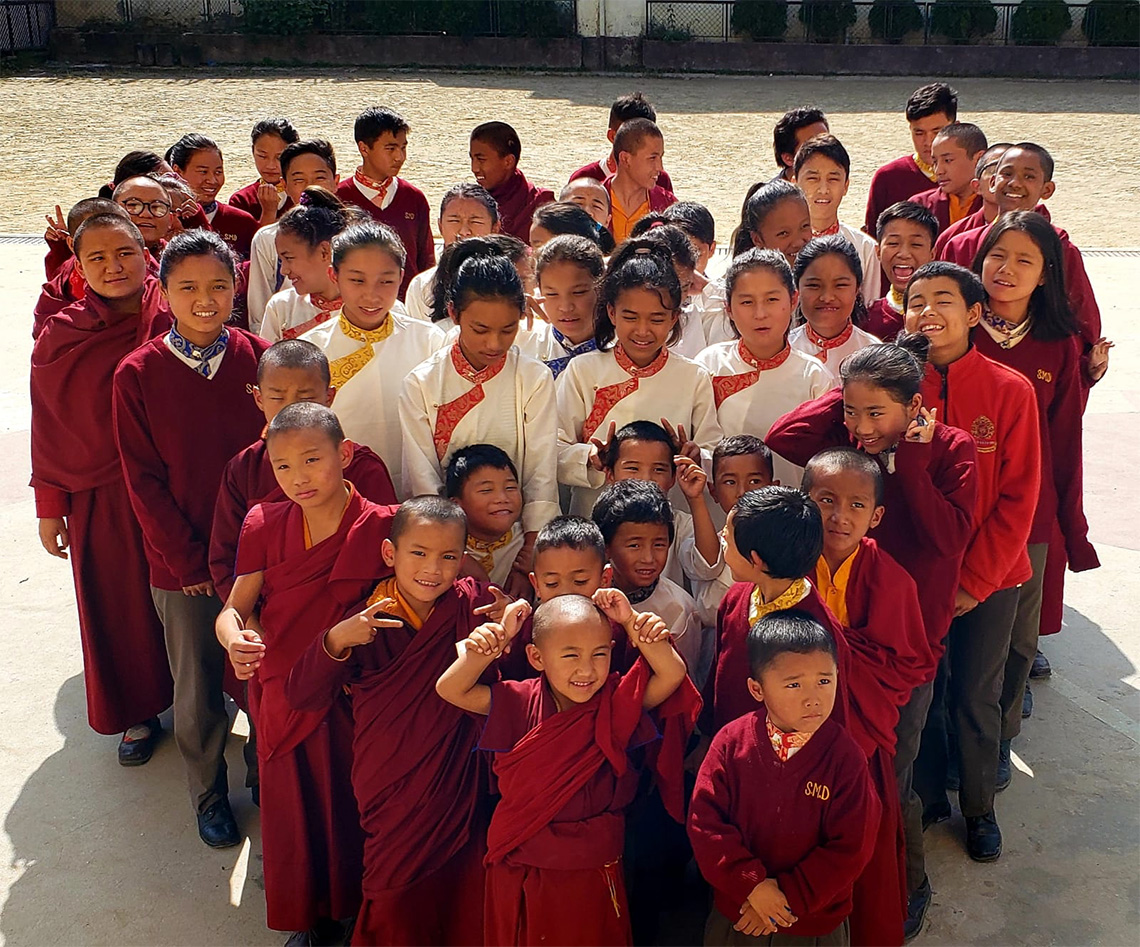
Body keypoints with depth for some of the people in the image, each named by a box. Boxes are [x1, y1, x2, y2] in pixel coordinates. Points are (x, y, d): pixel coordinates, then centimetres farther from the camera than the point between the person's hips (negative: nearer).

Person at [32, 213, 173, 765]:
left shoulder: (178, 320, -8)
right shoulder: (62, 336, -5)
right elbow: (48, 428, 2)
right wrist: (50, 507, 3)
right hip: (100, 501, 1)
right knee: (120, 609, 13)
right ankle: (139, 714, 35)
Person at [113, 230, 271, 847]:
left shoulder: (258, 358, -4)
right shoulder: (137, 374, -7)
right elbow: (143, 480, -5)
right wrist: (188, 560, -8)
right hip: (180, 564, -1)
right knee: (196, 687, 11)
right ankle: (209, 792, 33)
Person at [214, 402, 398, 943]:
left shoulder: (381, 525, -14)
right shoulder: (265, 525, -7)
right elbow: (234, 608, -4)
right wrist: (234, 637, -26)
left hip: (349, 698, -2)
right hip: (281, 696, 2)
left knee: (349, 810, 12)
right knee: (290, 812, 17)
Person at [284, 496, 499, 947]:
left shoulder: (473, 603, -6)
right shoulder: (367, 620, -9)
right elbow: (302, 697, -11)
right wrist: (337, 640, -27)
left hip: (458, 787, 1)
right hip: (391, 790, -1)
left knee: (464, 898, 15)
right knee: (397, 904, 13)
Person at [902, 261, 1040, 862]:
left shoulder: (1011, 391, -9)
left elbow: (1018, 497, -7)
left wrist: (974, 582, -10)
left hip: (988, 579, -1)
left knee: (976, 698, 10)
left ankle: (979, 806, 32)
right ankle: (928, 798, 34)